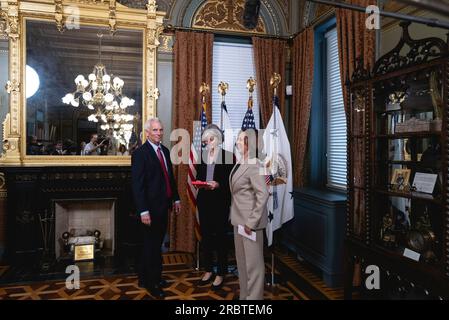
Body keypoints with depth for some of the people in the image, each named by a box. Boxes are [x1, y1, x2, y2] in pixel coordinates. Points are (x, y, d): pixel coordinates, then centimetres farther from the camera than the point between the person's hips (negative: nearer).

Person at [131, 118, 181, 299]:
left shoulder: (165, 151, 10)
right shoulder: (140, 153, -13)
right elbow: (137, 185, -17)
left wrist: (176, 198, 13)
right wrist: (143, 211, -20)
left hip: (163, 205, 7)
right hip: (150, 208, -7)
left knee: (156, 244, 17)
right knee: (152, 245, 6)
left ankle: (145, 278, 34)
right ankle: (152, 283, 23)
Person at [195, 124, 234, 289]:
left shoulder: (228, 156, -5)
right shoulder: (202, 156, 9)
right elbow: (198, 176, 13)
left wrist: (218, 184, -21)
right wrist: (199, 182, -8)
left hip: (220, 202, -4)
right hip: (204, 201, 5)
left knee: (220, 236, 4)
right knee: (205, 236, 11)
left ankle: (221, 273, 18)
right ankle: (208, 269, 28)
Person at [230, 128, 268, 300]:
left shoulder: (253, 165, -18)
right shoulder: (240, 162, 8)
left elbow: (263, 194, -23)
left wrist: (251, 221, -21)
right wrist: (235, 216, 11)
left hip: (250, 220, -9)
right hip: (239, 218, 9)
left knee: (253, 262, 5)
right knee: (241, 260, 20)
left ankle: (254, 297, 21)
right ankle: (245, 295, 36)